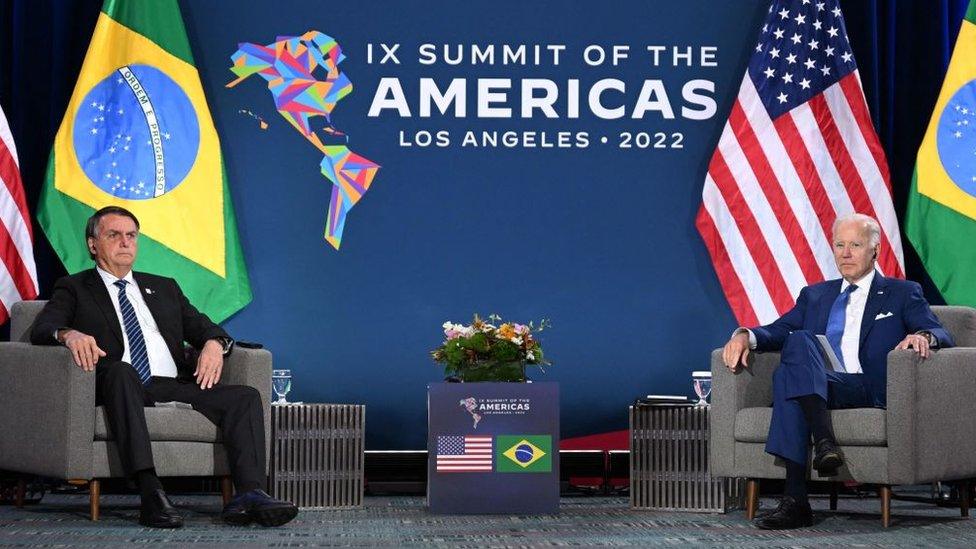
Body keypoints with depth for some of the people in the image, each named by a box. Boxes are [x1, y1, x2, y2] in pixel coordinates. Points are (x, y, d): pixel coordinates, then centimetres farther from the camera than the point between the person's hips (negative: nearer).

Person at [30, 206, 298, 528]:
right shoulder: (75, 289, 18)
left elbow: (201, 327, 22)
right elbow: (41, 330, 1)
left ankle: (249, 495, -36)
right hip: (119, 387, -4)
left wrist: (215, 342, -4)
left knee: (245, 397, -18)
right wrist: (69, 334, -24)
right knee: (121, 370, -40)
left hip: (173, 386, 5)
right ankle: (151, 493, -52)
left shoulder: (164, 287, 31)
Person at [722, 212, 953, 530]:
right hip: (815, 389, 4)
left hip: (872, 390, -4)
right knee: (798, 340, -31)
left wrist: (924, 336, -21)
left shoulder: (902, 294, 18)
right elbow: (778, 331, 17)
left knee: (788, 374, -32)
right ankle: (823, 441, -42)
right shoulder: (815, 296, 29)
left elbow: (942, 336, 4)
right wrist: (746, 335, -6)